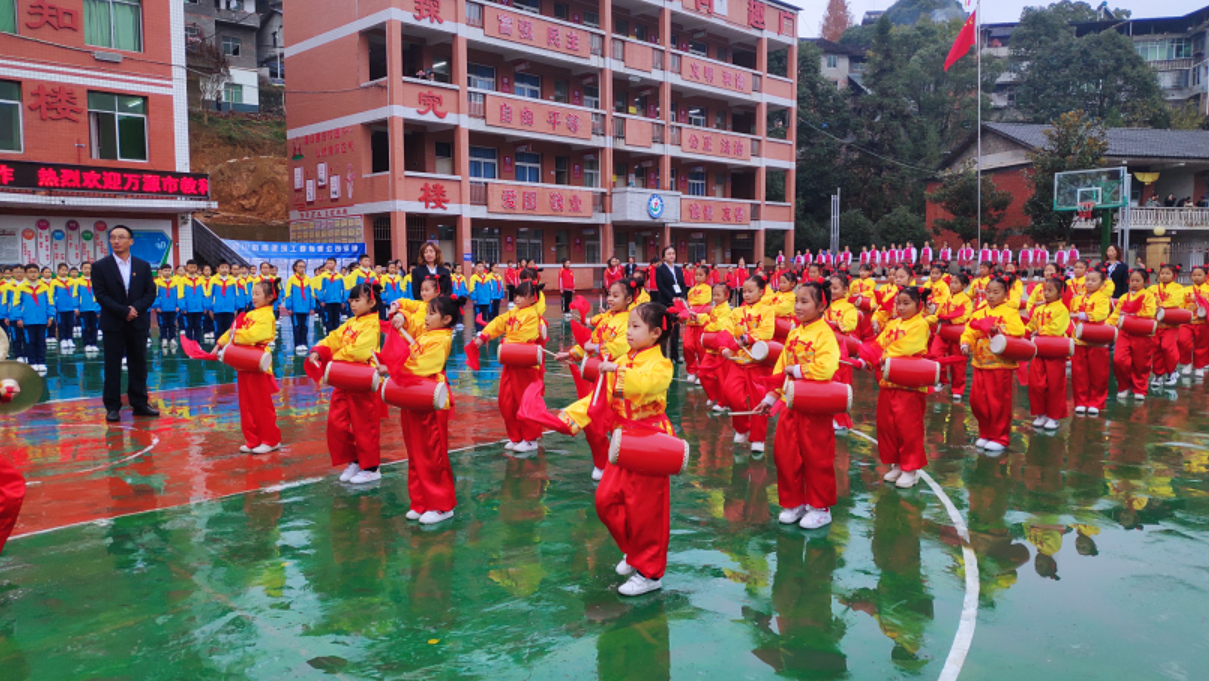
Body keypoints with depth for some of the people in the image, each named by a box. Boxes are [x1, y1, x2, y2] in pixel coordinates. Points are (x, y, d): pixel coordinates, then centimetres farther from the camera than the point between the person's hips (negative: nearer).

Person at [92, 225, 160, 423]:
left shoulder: (143, 266, 8)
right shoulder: (100, 266, 1)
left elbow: (151, 293, 4)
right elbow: (101, 295, -6)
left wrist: (135, 308, -13)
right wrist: (123, 311, -16)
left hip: (138, 323, 2)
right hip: (113, 325, -2)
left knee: (138, 365, 7)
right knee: (112, 367, 1)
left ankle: (140, 404, 14)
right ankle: (112, 407, 6)